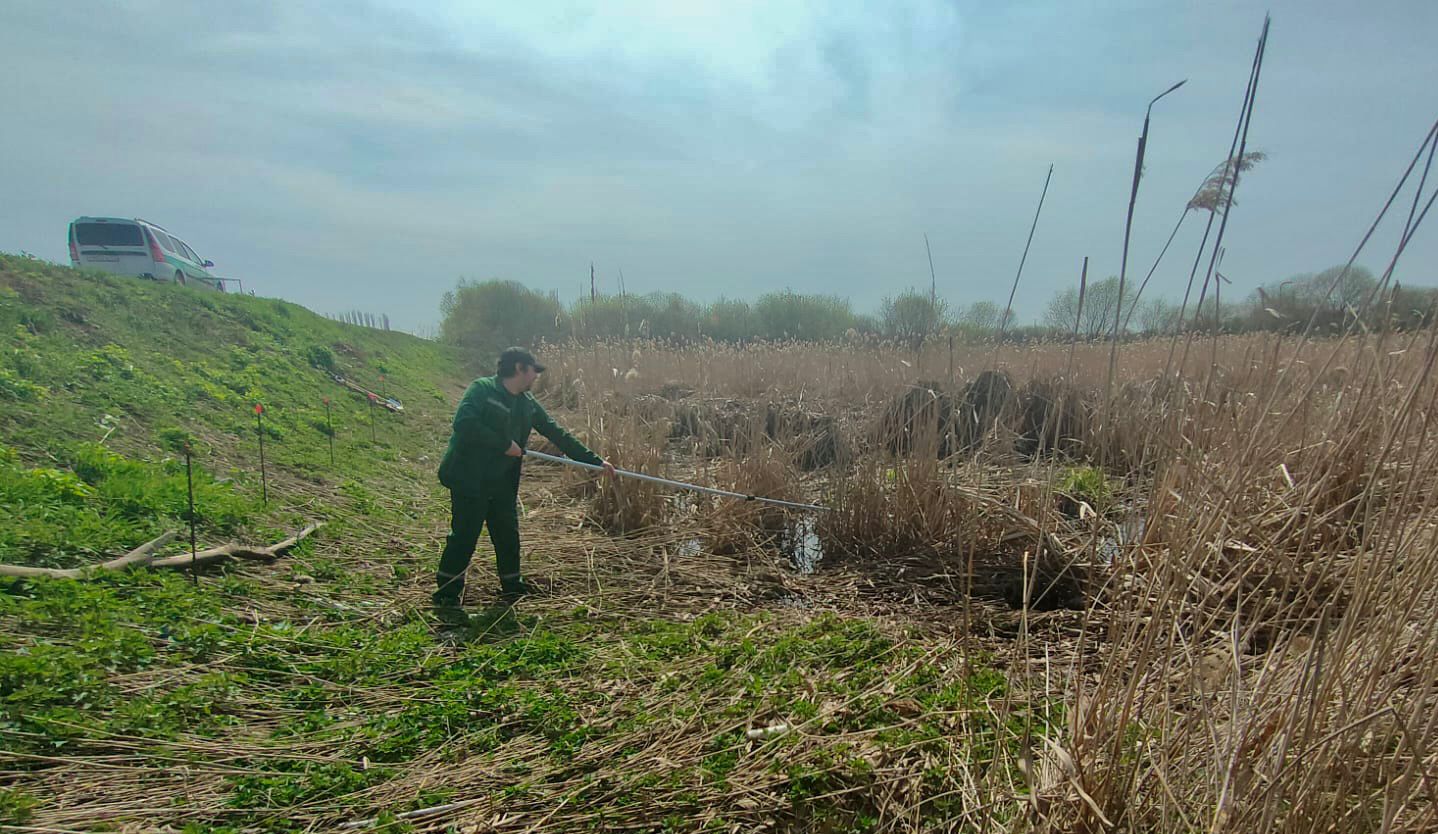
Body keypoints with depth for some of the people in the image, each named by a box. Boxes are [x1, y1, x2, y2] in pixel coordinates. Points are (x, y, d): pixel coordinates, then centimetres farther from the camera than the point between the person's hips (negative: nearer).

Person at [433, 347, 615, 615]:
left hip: (502, 482, 7)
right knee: (464, 536, -2)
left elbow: (559, 435, 9)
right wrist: (504, 445, -21)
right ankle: (446, 594, 11)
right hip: (469, 479, -7)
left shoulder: (528, 404, 8)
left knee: (508, 533, 14)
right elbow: (463, 422, -25)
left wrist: (596, 461, 6)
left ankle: (512, 584, 31)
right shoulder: (482, 389, -11)